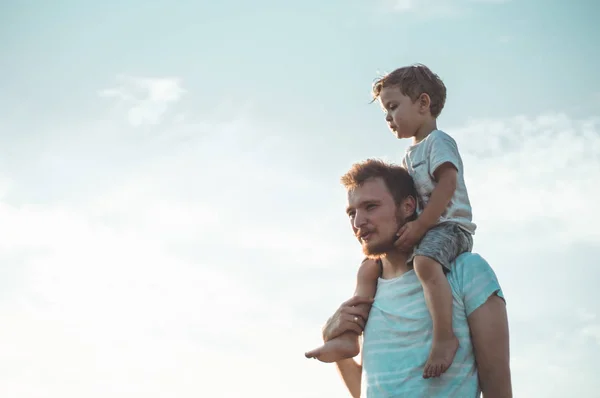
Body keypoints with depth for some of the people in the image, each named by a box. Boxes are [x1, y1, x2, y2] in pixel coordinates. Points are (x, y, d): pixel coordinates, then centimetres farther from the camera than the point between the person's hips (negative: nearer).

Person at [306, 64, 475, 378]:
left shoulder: (438, 141, -5)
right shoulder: (410, 156, 23)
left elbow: (447, 184, -20)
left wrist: (418, 227, -24)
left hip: (449, 226, -10)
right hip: (422, 231, 10)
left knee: (425, 263, -40)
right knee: (368, 267, 8)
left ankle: (444, 336, -39)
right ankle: (351, 337, 5)